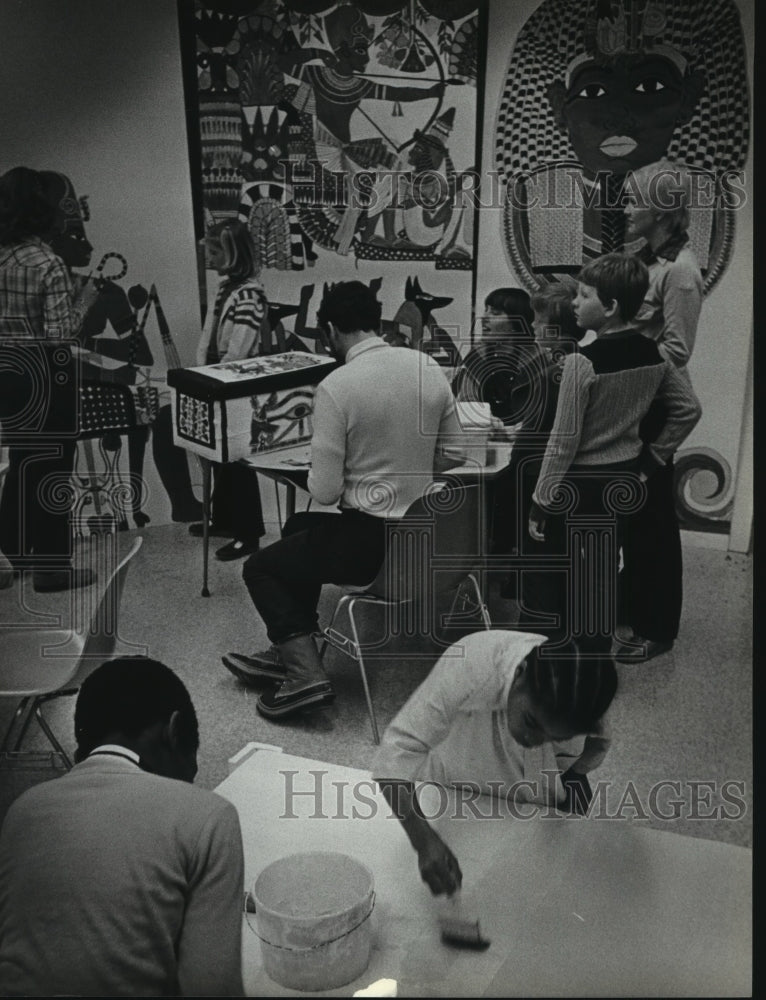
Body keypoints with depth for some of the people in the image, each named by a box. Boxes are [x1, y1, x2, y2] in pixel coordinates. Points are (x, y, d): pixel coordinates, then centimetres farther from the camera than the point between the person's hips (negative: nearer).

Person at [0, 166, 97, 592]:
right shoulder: (48, 265, -18)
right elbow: (58, 333, -22)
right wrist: (85, 301, -8)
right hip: (46, 376, -7)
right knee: (51, 468, 5)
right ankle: (52, 567, 14)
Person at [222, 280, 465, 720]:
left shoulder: (335, 387, -18)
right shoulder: (430, 368, -1)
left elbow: (325, 491, -16)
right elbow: (453, 457, 6)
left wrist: (315, 479, 6)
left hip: (371, 540, -7)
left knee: (260, 568, 14)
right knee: (299, 530, 30)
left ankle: (307, 674, 3)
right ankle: (290, 652, 35)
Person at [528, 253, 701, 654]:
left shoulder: (582, 362, -20)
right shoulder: (653, 355, -1)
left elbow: (563, 442, -18)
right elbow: (688, 410, 9)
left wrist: (540, 503, -10)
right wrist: (652, 458, 13)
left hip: (581, 484, -6)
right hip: (623, 480, 7)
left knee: (562, 583, 6)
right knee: (603, 576, 18)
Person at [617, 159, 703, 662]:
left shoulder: (680, 270, -18)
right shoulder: (648, 257, 8)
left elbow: (675, 351, -19)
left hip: (654, 404, -8)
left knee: (653, 513, 1)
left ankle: (657, 628, 15)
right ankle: (633, 599, 37)